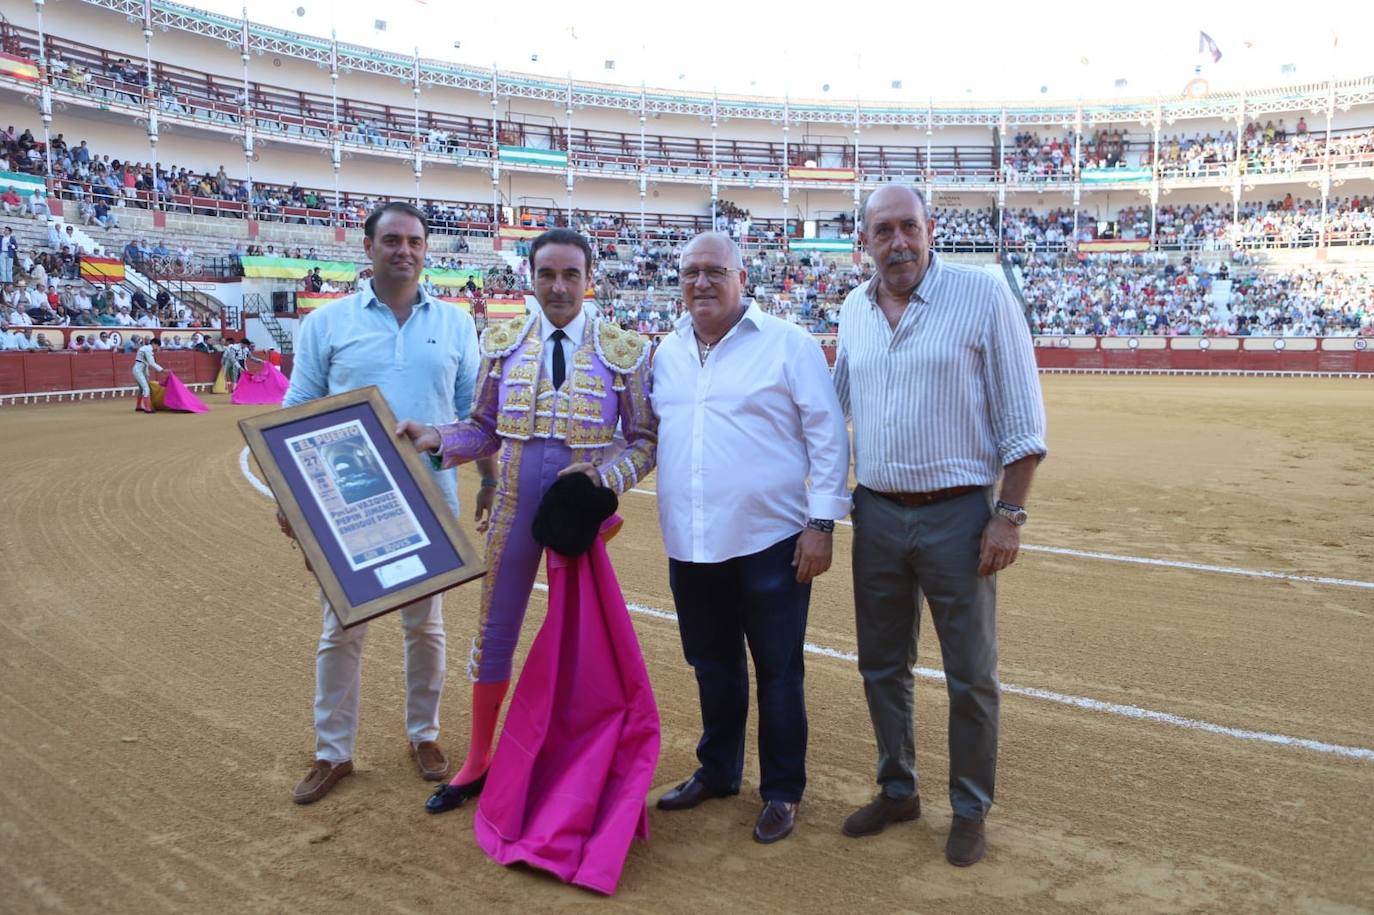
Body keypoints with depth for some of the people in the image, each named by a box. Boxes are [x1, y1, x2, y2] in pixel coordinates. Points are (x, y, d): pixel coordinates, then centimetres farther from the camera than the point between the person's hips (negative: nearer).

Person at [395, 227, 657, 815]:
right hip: (515, 509, 2)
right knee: (495, 631, 12)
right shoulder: (502, 342, 2)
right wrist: (436, 438, -11)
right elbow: (486, 431, 7)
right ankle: (477, 763, 30)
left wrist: (604, 475, -19)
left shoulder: (623, 350, -5)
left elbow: (645, 439, -2)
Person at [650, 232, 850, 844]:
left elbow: (828, 436, -7)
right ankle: (717, 772, 37)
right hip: (690, 543, 5)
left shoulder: (789, 344, -5)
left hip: (770, 542, -5)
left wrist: (822, 521, -12)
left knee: (777, 671, 7)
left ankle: (782, 792, 24)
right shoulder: (666, 352, 11)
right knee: (712, 665, 19)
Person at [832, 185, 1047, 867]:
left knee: (971, 676, 6)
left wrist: (1009, 515, -12)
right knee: (882, 666, 15)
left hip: (957, 516, -5)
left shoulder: (983, 295, -8)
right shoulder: (854, 310, 7)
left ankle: (970, 810, 26)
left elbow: (1021, 418, -8)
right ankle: (897, 790, 35)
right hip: (876, 514, 5)